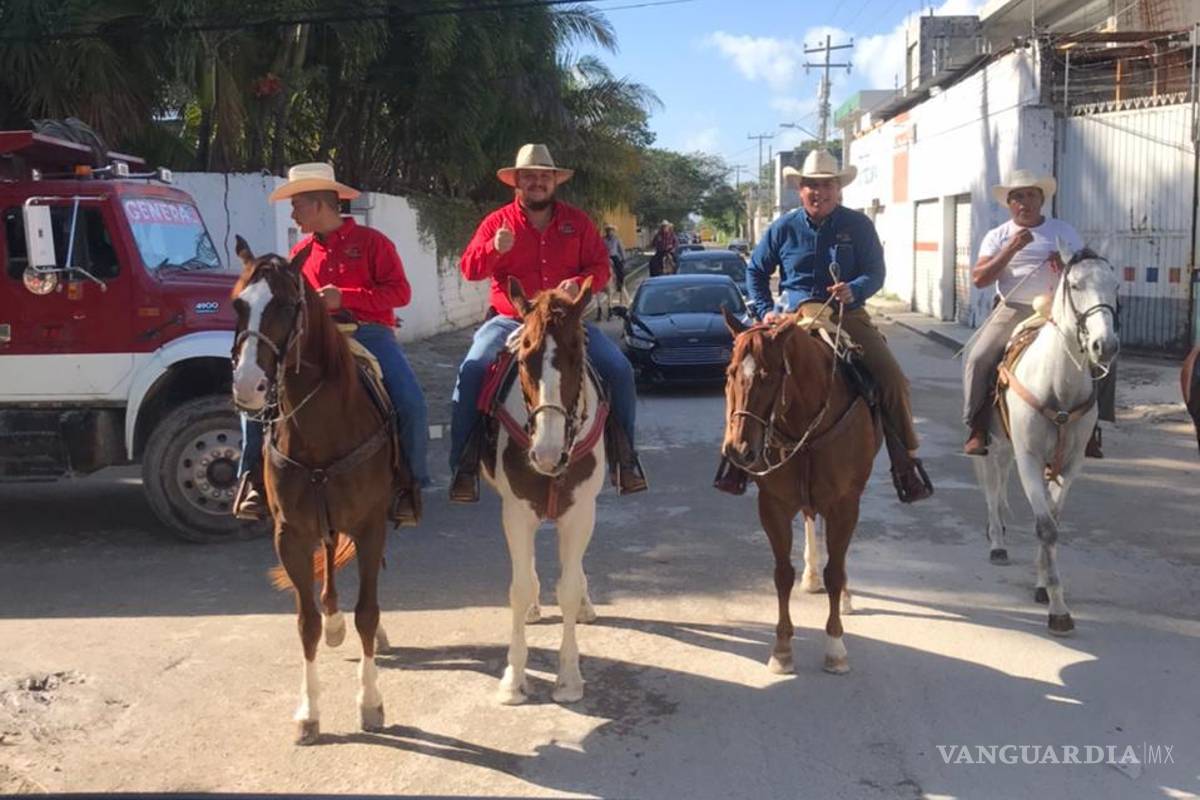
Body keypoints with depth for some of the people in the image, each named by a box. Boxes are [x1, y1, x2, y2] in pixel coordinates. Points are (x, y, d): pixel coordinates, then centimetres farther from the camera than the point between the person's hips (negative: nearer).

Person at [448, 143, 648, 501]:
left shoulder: (577, 222, 9)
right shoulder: (497, 222, 4)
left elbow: (600, 266, 9)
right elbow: (469, 269, -2)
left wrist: (581, 282, -14)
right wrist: (494, 248, -23)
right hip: (509, 320, -1)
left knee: (619, 369, -14)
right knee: (472, 371, -26)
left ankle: (624, 456, 3)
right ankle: (464, 465, -13)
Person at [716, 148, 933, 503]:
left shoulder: (858, 225, 2)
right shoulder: (784, 227, 5)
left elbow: (875, 273, -2)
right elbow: (756, 271, 16)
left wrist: (854, 290, -23)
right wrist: (765, 310, 3)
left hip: (848, 316, 0)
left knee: (893, 379, -16)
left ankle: (906, 463, -1)